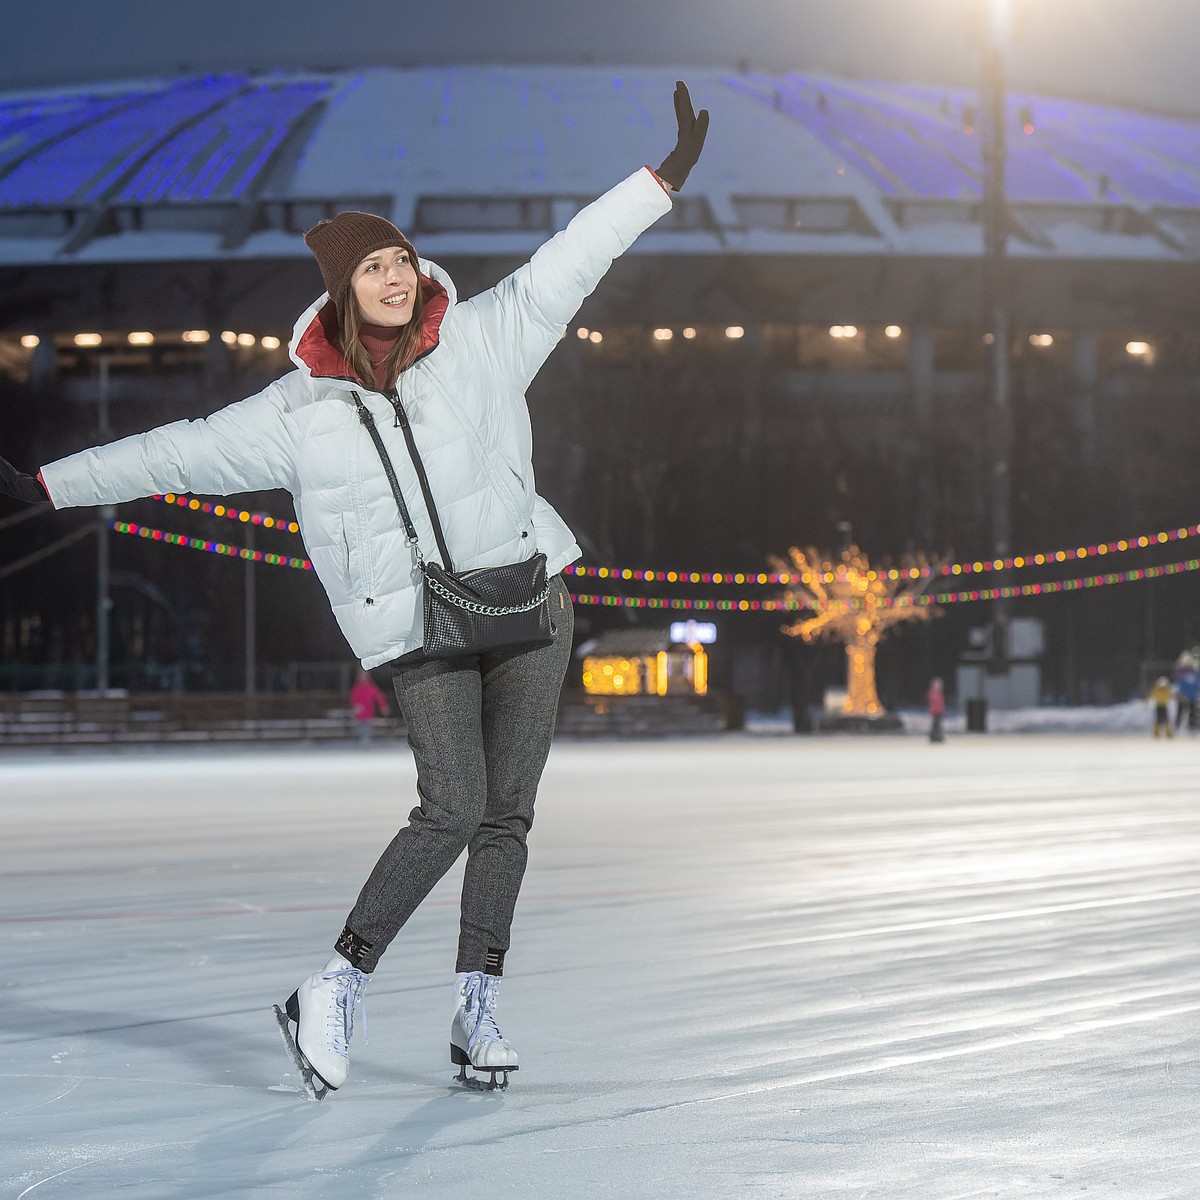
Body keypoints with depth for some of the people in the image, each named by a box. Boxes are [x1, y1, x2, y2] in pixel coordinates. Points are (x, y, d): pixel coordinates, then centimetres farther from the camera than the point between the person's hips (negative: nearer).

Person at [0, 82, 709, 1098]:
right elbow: (180, 453, 3)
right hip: (416, 630, -3)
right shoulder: (298, 412, 0)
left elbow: (567, 263, 4)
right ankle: (336, 992, -5)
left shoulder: (479, 341, 4)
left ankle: (477, 1013, 9)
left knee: (508, 814, 1)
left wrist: (666, 177, 0)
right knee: (452, 810, -16)